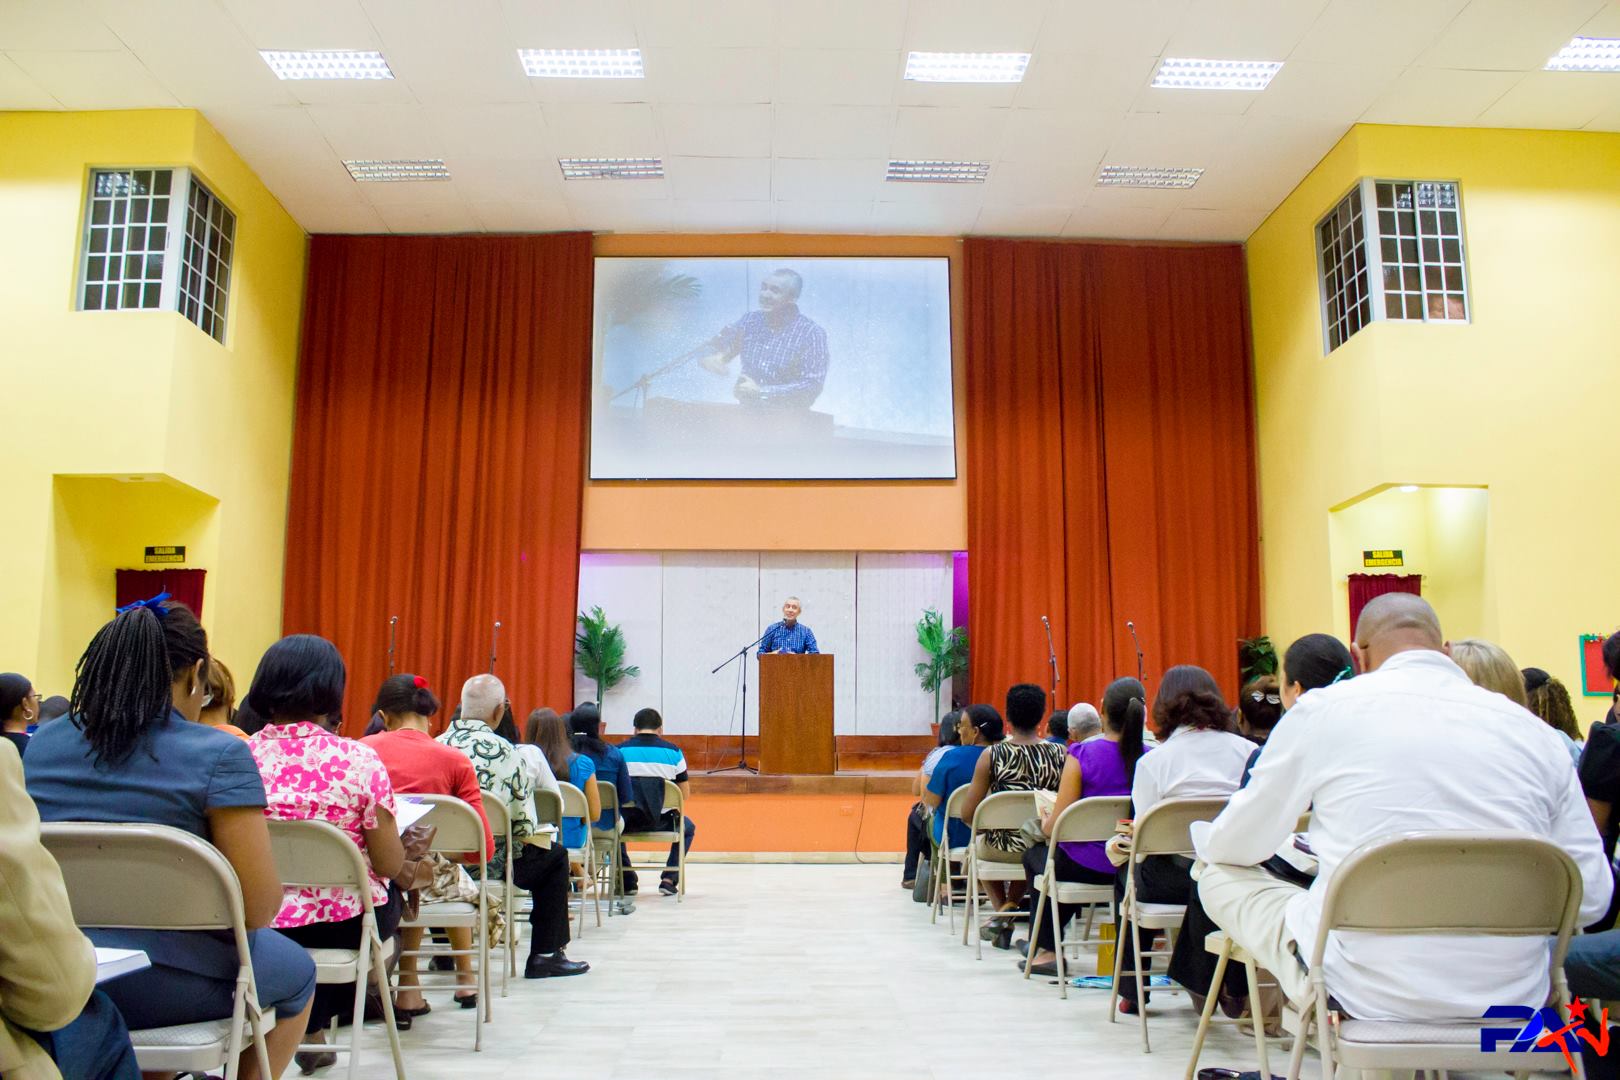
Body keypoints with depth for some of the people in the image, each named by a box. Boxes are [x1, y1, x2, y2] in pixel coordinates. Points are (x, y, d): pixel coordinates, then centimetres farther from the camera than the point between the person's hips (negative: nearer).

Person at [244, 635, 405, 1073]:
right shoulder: (359, 761, -16)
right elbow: (389, 864, -12)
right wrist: (401, 841, 9)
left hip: (256, 926, 3)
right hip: (342, 926, -3)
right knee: (388, 896, 30)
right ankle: (311, 1028, 39)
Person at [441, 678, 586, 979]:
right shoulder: (503, 751, -13)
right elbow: (524, 819, -9)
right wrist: (522, 836, 12)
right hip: (488, 862, -5)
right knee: (554, 857, 17)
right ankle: (545, 956, 17)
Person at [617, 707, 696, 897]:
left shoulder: (620, 750, 2)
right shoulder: (673, 751, 0)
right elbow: (685, 794, 3)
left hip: (628, 821, 1)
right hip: (660, 822, -1)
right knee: (688, 827, 31)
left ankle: (627, 881, 26)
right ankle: (669, 878, 18)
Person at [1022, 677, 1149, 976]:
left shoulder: (1082, 756, -19)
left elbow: (1056, 825, -16)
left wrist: (1044, 823, 8)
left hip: (1086, 867, -4)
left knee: (1035, 854, 29)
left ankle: (1046, 949, 32)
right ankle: (1049, 939, 42)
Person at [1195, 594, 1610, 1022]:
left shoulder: (1326, 709, -5)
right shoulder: (1532, 730, 3)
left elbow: (1233, 846, 5)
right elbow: (1591, 896, 6)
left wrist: (1205, 836, 29)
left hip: (1367, 998, -4)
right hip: (1514, 1002, 5)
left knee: (1219, 874, 15)